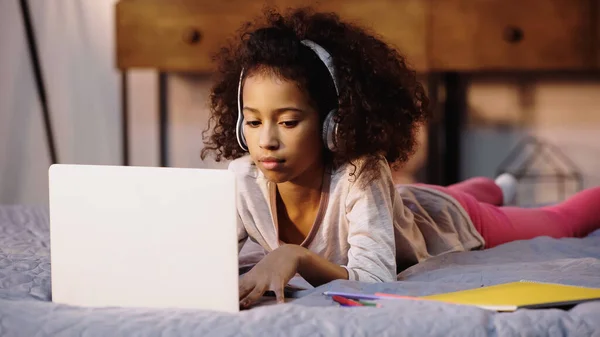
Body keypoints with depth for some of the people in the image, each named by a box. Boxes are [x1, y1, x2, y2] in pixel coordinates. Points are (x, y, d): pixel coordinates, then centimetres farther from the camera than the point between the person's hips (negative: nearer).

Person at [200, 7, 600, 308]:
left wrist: (295, 257, -68)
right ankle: (491, 188, 75)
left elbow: (375, 280, -54)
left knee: (558, 222, 28)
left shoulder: (361, 173, -48)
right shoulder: (242, 180, -37)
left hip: (447, 222, -4)